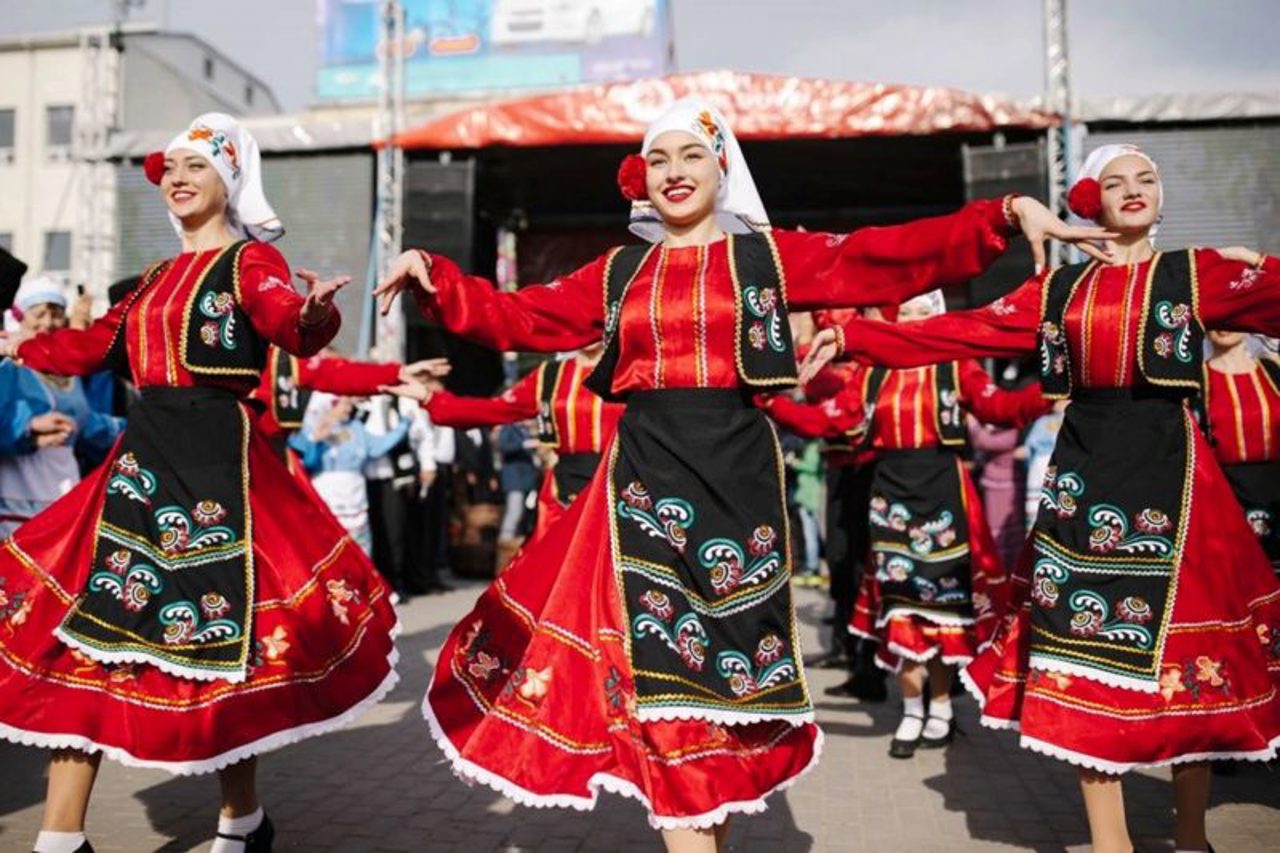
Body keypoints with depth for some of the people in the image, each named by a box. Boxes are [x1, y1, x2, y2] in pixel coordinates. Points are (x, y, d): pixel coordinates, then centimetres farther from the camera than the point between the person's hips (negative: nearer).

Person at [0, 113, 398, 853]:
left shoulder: (250, 259, -3)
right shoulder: (158, 278, 19)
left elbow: (289, 322, -25)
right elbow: (95, 346, 29)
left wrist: (315, 312, -46)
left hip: (217, 457, -7)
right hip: (143, 455, 8)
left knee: (215, 638, -1)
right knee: (81, 623, 4)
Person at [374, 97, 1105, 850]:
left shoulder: (770, 255, 5)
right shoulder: (619, 271, 12)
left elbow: (891, 258, -4)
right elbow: (518, 318, 10)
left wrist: (1004, 216, -15)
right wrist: (434, 277, -3)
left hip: (737, 471, -1)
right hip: (646, 472, 1)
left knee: (731, 665, 6)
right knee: (661, 669, -2)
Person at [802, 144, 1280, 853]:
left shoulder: (1201, 274, 7)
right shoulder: (1059, 288, 11)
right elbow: (963, 332, 5)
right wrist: (855, 337, 0)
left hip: (1168, 465, -2)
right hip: (1084, 466, 2)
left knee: (1176, 640, 3)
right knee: (1086, 640, 0)